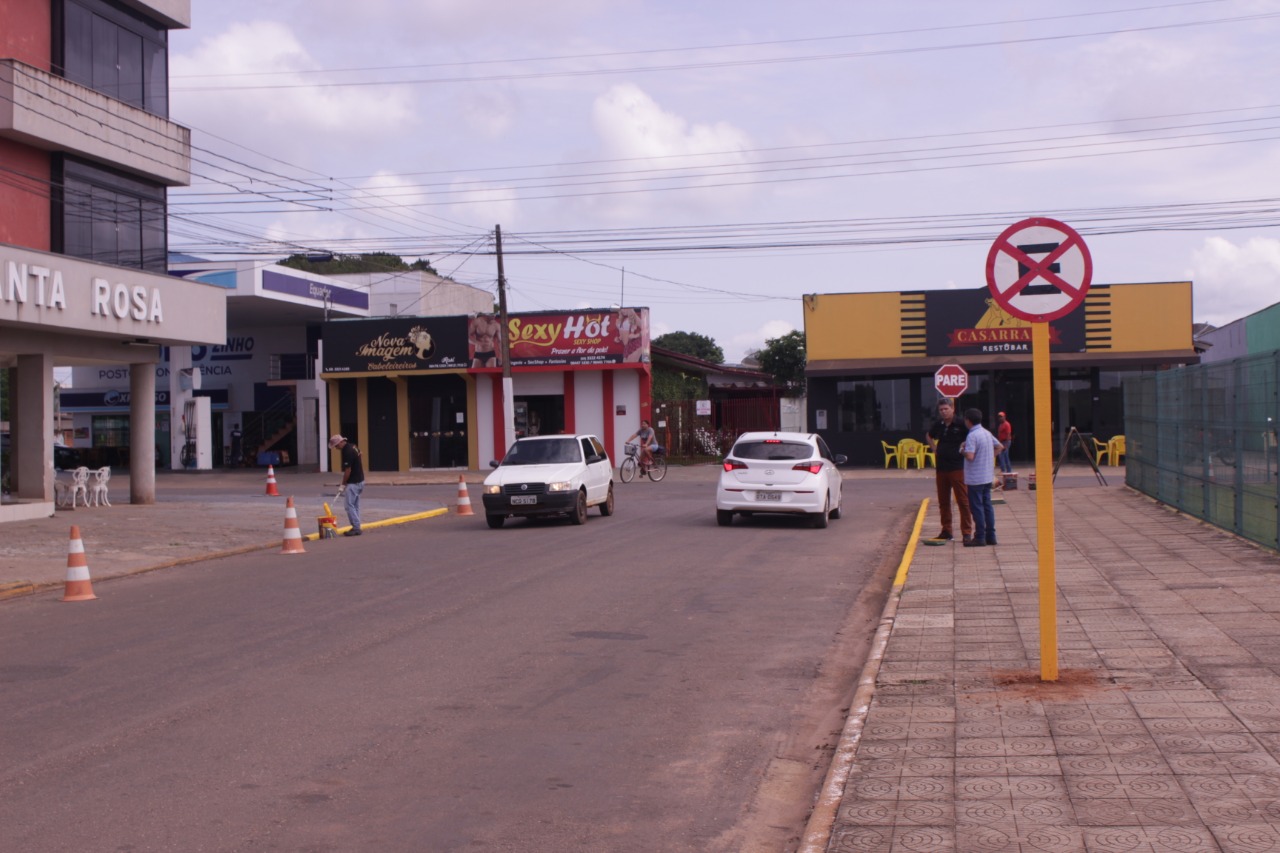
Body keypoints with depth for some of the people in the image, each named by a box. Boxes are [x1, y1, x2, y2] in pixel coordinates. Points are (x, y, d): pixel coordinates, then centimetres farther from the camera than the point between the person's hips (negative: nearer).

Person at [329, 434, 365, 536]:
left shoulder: (347, 452, -21)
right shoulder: (353, 447, 9)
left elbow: (348, 470, -19)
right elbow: (361, 462, 18)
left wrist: (343, 485, -11)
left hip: (353, 482, -10)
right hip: (360, 480, 10)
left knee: (349, 504, -6)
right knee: (355, 505, 12)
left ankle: (356, 528, -6)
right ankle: (356, 528, 15)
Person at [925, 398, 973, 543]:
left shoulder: (960, 424, -10)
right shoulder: (938, 424, 7)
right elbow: (929, 436, 27)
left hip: (957, 467, -6)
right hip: (941, 467, 6)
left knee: (963, 501, -3)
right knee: (943, 501, 11)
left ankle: (967, 532, 1)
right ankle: (946, 531, 19)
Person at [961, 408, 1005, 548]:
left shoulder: (972, 436, -18)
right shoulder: (987, 433, 10)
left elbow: (970, 456, -26)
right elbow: (1000, 447, 20)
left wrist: (963, 450, -7)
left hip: (975, 478, -8)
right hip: (987, 477, 8)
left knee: (977, 507, -3)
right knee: (987, 506, 12)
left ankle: (980, 537, -1)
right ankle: (990, 536, 14)